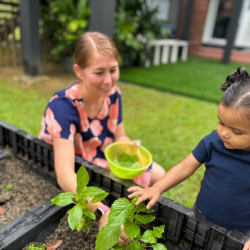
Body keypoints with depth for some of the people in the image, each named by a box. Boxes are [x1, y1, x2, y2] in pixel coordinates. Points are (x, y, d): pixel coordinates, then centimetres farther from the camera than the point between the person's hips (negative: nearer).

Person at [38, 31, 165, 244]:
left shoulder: (113, 94, -15)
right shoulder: (63, 106, -34)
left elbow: (120, 137, -5)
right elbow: (65, 175, -42)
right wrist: (103, 212, -56)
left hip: (102, 161, 6)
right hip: (74, 178, -5)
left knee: (158, 174, 3)